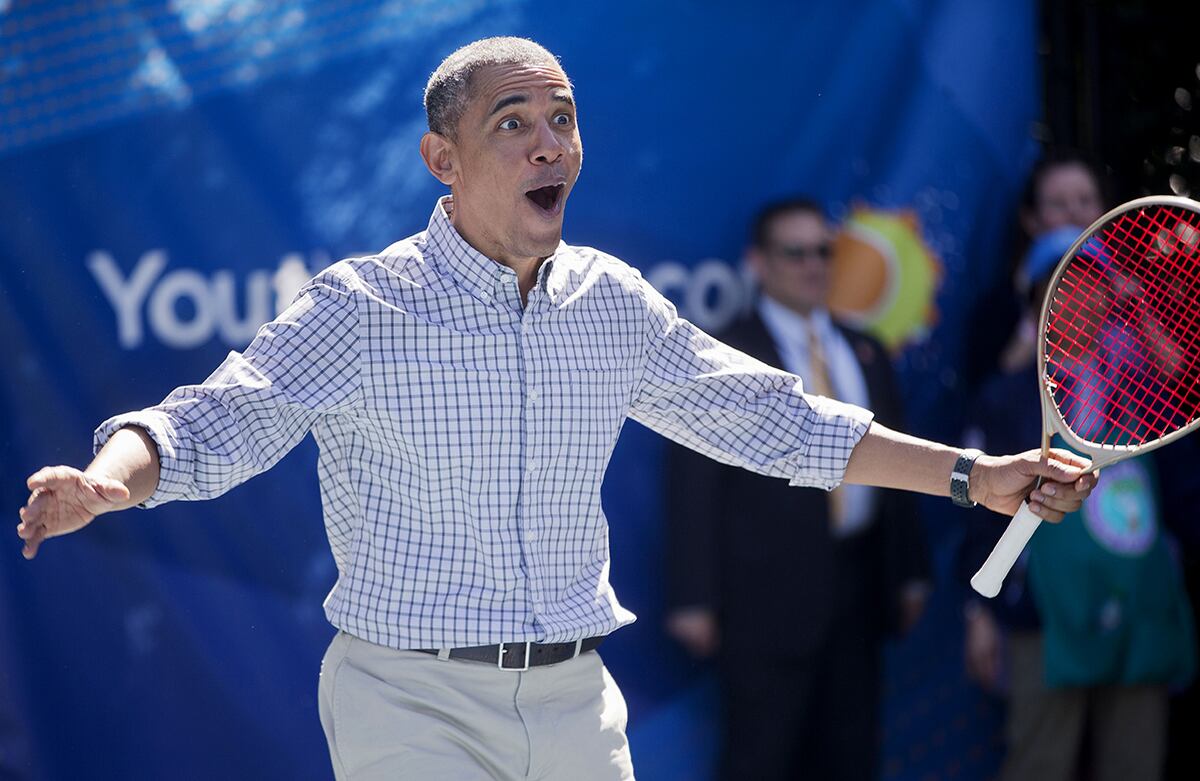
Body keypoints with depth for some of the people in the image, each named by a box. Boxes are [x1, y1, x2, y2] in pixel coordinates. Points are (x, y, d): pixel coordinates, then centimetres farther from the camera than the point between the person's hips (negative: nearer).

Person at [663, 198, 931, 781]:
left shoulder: (865, 355, 15)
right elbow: (692, 486, -7)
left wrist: (909, 573, 13)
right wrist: (693, 600, -13)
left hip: (859, 583, 6)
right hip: (770, 594, -5)